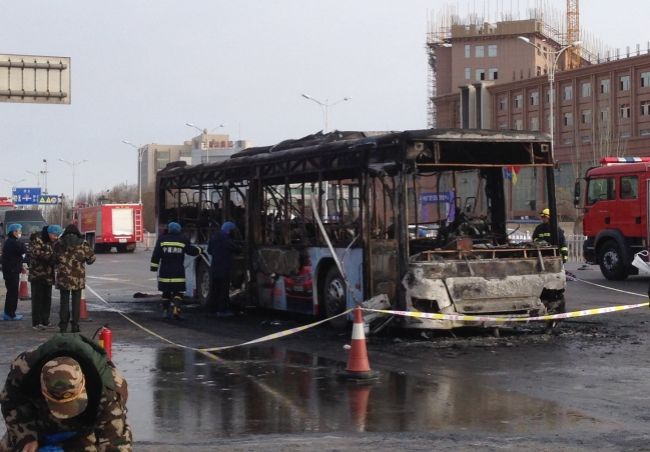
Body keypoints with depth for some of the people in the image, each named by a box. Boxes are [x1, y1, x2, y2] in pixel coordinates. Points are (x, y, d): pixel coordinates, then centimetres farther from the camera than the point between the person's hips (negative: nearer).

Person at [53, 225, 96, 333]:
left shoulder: (59, 244, 1)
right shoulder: (82, 244, -2)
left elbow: (54, 260, 4)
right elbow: (91, 258, 0)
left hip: (63, 277, 1)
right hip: (78, 277, -1)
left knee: (64, 301, 8)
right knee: (76, 302, 7)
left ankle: (63, 326, 8)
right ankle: (75, 325, 5)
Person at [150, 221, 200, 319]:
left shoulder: (162, 239, 2)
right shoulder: (183, 240, 1)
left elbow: (156, 254, -2)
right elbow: (192, 251, 10)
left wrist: (153, 266, 1)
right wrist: (198, 250, 31)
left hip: (165, 272, 1)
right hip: (178, 272, -1)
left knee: (166, 292, 11)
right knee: (178, 292, 2)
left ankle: (165, 311, 14)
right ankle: (176, 308, -17)